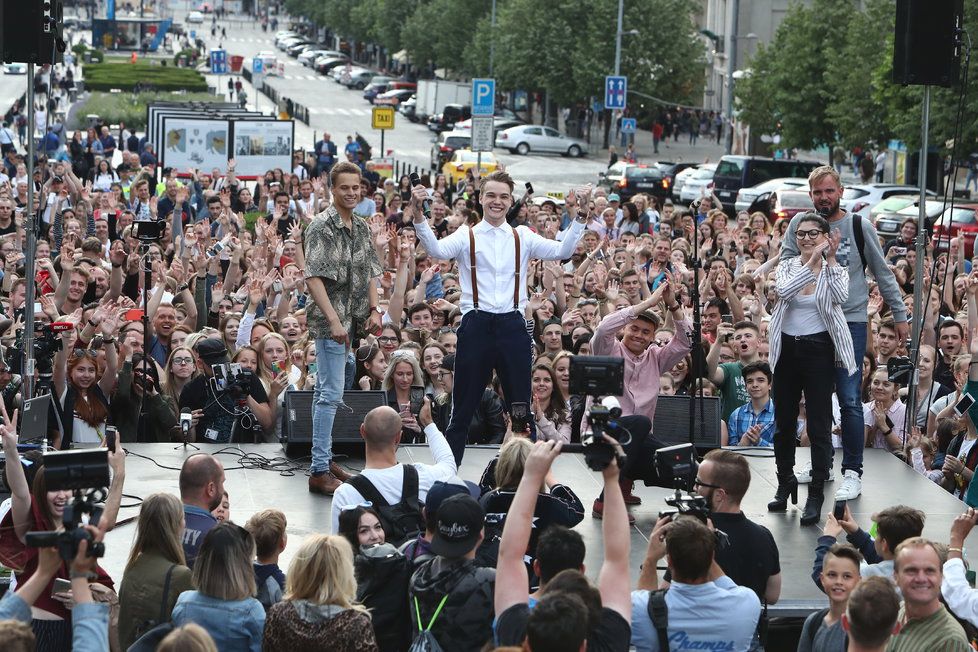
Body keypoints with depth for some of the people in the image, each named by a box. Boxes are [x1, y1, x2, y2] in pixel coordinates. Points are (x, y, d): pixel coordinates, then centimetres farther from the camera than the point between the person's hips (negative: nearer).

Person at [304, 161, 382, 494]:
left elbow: (369, 273, 18)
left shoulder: (361, 227, 12)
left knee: (327, 390, 16)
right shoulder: (322, 227, -13)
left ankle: (323, 458, 22)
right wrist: (334, 320, -23)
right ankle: (320, 471, -10)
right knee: (332, 392, -11)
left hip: (350, 320, 8)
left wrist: (373, 310, 5)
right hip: (329, 320, -8)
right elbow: (314, 278, -18)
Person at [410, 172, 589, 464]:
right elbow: (437, 250, -17)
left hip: (512, 326, 2)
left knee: (520, 404, 8)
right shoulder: (466, 237, 3)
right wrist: (418, 215, -32)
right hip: (476, 326, -2)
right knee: (465, 404, 5)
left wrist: (580, 217, -15)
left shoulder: (522, 238, 9)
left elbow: (562, 251, -3)